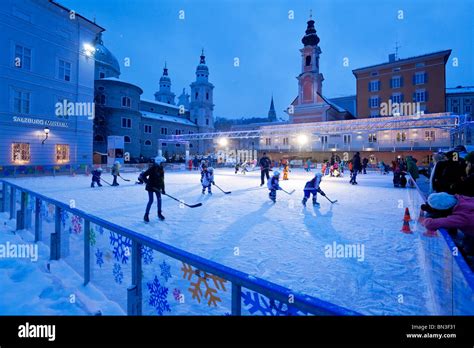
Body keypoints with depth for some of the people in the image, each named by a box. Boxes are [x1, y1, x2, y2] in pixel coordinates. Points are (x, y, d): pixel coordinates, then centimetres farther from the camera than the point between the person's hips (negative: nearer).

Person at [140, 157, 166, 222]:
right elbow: (143, 176, -19)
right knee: (151, 200, -8)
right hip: (150, 187, -6)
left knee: (159, 199, 8)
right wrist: (148, 182, -25)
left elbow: (162, 180, 4)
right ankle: (146, 215, 5)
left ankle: (159, 213, 22)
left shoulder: (161, 170, 0)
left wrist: (163, 189, 2)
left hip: (157, 187, 6)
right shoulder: (152, 169, -19)